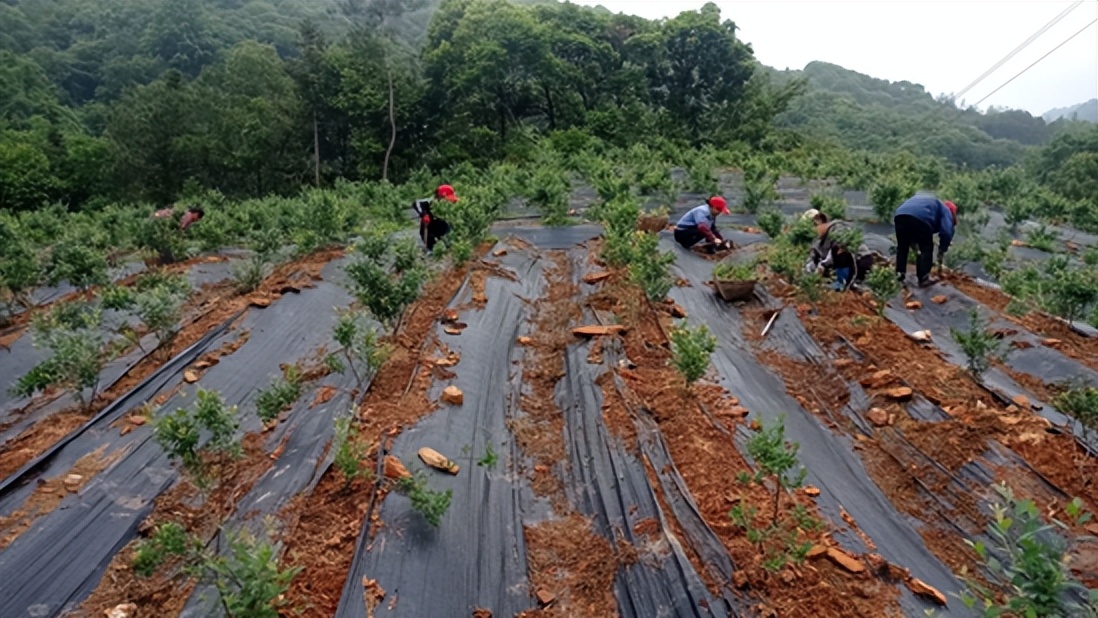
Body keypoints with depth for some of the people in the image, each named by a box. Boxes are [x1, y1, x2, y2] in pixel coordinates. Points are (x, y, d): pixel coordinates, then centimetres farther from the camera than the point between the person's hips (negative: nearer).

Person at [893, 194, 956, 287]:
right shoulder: (945, 210, 26)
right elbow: (947, 232, 10)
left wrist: (912, 241, 41)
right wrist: (942, 250, 22)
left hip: (900, 215, 5)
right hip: (921, 218, -5)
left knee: (902, 247, 24)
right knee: (926, 249, 12)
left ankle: (899, 273, 25)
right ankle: (923, 278, 10)